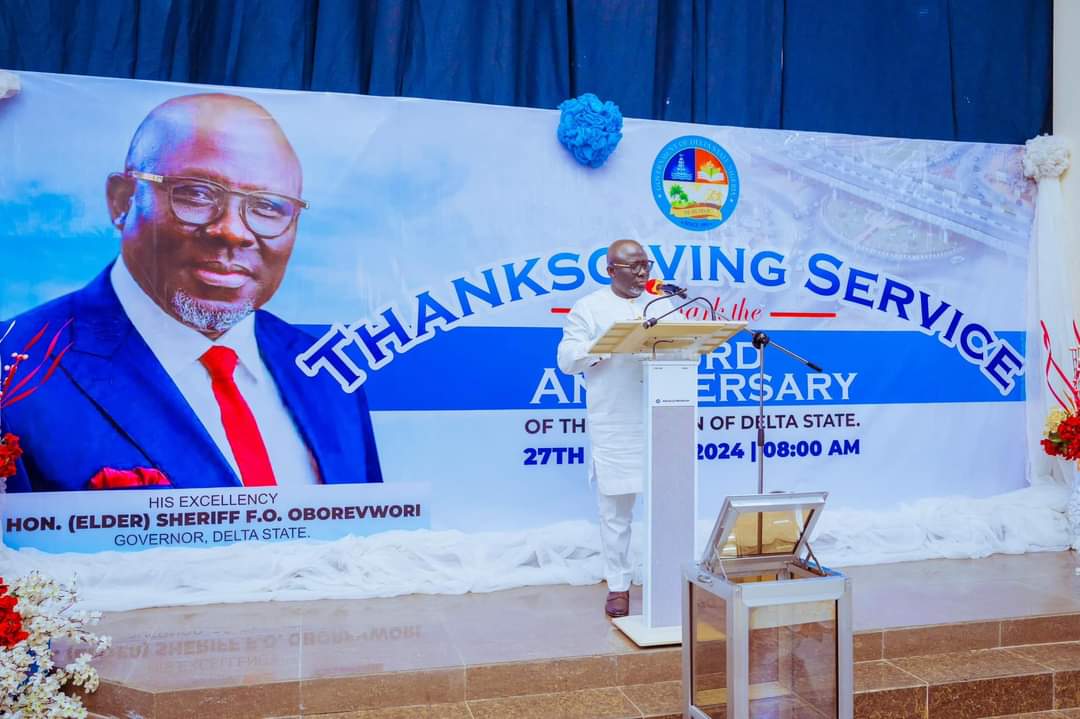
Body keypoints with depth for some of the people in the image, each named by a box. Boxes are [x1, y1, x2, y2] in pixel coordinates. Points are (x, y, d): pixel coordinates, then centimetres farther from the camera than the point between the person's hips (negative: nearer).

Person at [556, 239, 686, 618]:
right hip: (614, 426, -3)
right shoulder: (588, 308, 5)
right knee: (616, 507, 3)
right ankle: (618, 586, 16)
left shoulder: (662, 306, 16)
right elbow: (567, 359, -3)